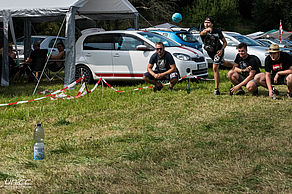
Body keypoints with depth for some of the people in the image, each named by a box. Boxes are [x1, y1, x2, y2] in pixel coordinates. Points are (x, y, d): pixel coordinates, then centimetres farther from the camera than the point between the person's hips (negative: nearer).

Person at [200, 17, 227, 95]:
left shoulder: (217, 31, -15)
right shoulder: (203, 32, -16)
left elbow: (225, 42, -4)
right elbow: (202, 33, -44)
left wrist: (222, 50, -23)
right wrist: (206, 30, -68)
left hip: (218, 51, -4)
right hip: (210, 52, 4)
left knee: (215, 68, -17)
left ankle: (216, 89, -16)